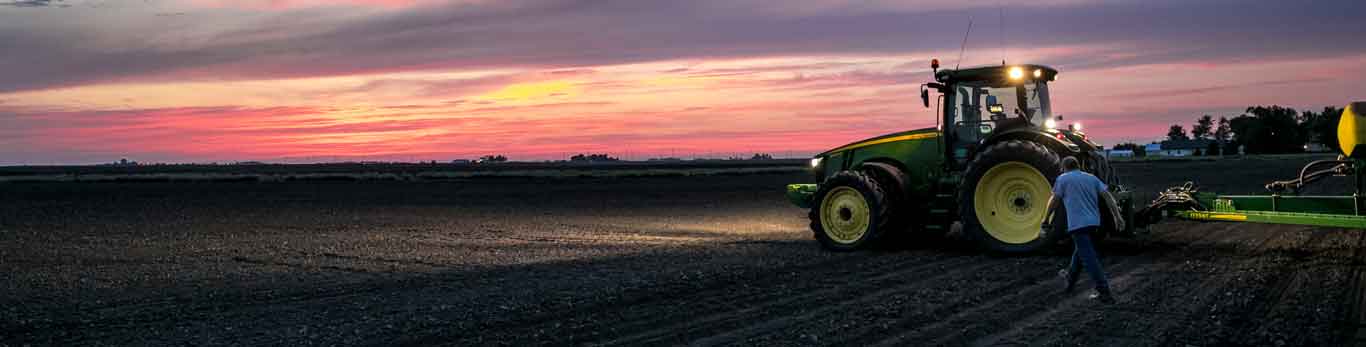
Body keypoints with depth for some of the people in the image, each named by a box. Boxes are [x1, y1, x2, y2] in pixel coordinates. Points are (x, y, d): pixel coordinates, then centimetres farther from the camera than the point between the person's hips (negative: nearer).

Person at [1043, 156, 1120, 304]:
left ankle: (1104, 293, -11)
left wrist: (1046, 218, 12)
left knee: (1089, 258, -7)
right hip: (1094, 222, 7)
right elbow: (1107, 196, 6)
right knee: (1079, 251, 25)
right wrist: (1117, 216, 4)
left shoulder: (1063, 179, 0)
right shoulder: (1092, 178, 14)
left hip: (1078, 223, -7)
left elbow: (1054, 200, -1)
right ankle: (1070, 280, 41)